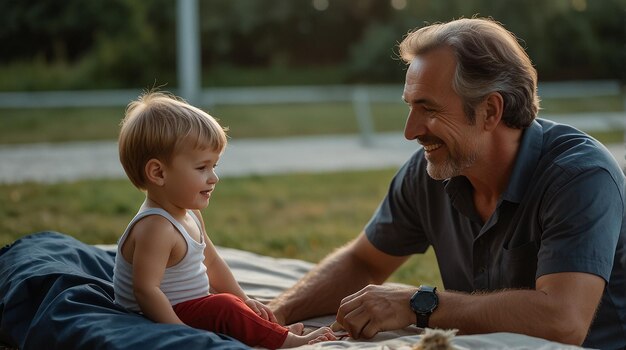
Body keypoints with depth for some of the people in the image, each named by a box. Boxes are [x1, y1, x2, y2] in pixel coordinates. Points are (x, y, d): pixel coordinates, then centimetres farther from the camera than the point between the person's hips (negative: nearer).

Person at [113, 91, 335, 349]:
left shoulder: (189, 214, 7)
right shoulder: (156, 228, -27)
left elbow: (211, 262, 19)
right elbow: (146, 289, -31)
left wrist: (243, 299, 18)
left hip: (192, 305, 12)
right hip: (170, 316, -12)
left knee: (250, 310, 16)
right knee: (224, 308, -28)